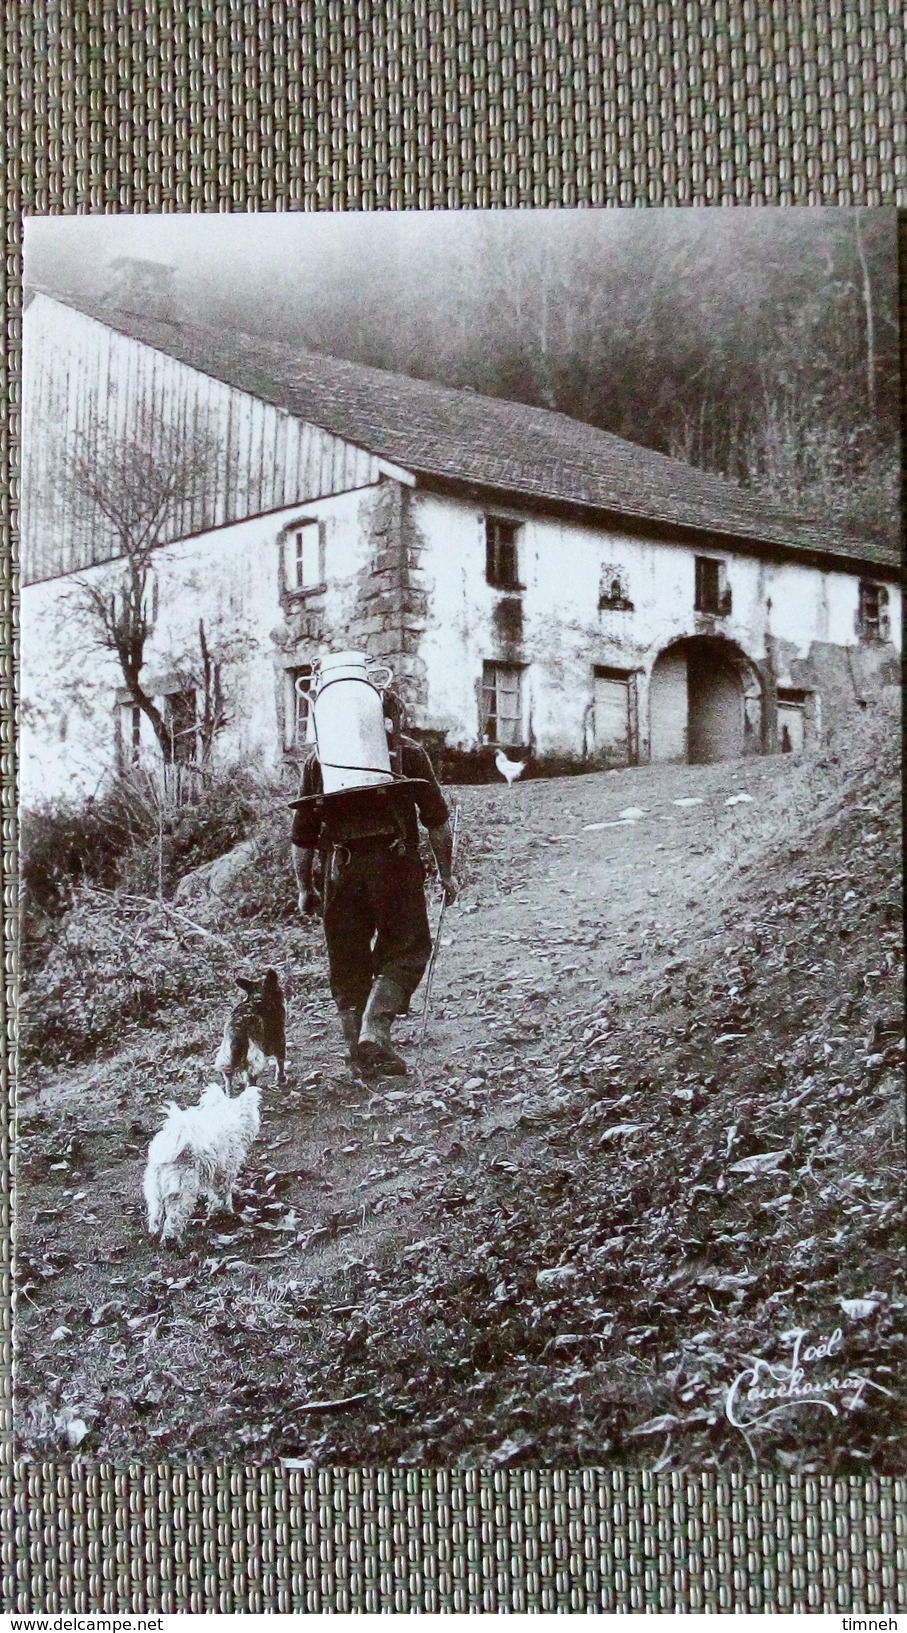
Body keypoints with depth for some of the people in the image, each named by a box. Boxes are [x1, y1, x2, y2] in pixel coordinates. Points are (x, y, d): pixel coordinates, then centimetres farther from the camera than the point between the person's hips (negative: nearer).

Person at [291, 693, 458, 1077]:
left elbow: (302, 832, 15)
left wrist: (304, 887, 21)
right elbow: (437, 819, 4)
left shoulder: (319, 757, 16)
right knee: (406, 950, 5)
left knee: (348, 960, 11)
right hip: (394, 862, -3)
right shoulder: (408, 751, 8)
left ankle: (360, 1054, 13)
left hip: (341, 867, 3)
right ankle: (374, 1033, -13)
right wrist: (446, 872, 13)